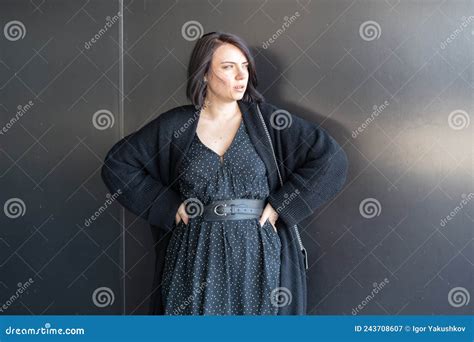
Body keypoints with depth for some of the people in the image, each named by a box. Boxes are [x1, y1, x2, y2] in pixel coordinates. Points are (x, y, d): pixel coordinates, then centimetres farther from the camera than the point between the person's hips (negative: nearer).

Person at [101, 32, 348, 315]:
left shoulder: (265, 119, -1)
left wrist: (281, 206, -9)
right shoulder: (175, 125, 1)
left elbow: (332, 158, -5)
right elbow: (117, 164, 7)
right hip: (197, 257, 1)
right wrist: (168, 206, 0)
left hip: (258, 256, 0)